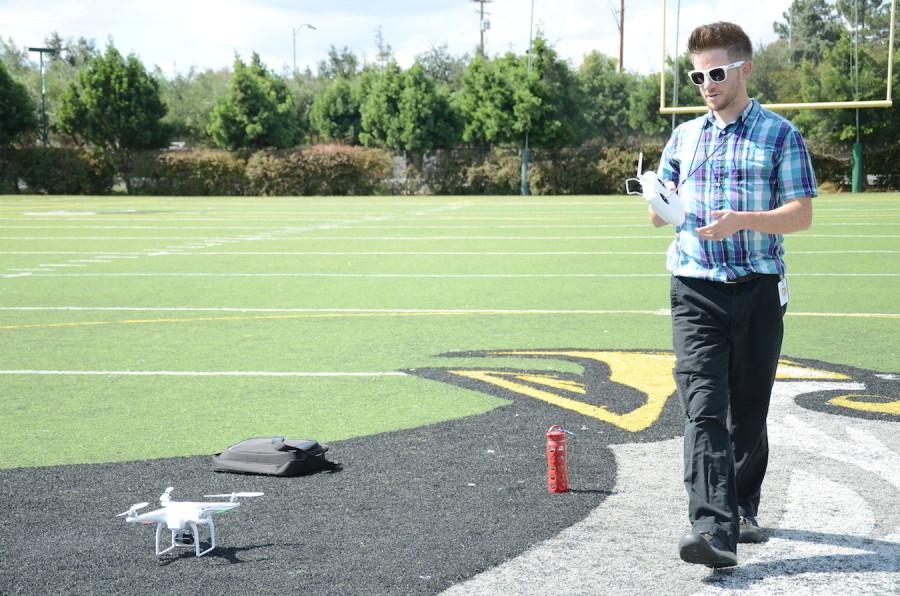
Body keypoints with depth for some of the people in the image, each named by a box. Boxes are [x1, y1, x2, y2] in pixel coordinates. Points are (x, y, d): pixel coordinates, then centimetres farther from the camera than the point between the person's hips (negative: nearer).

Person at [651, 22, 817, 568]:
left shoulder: (780, 134, 1)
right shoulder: (684, 137, 14)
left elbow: (802, 214, -5)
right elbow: (660, 210, 19)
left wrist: (740, 220, -21)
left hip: (757, 289, -1)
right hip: (695, 290, 2)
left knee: (748, 409, 9)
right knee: (703, 405, -14)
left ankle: (743, 510, 28)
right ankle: (713, 528, -22)